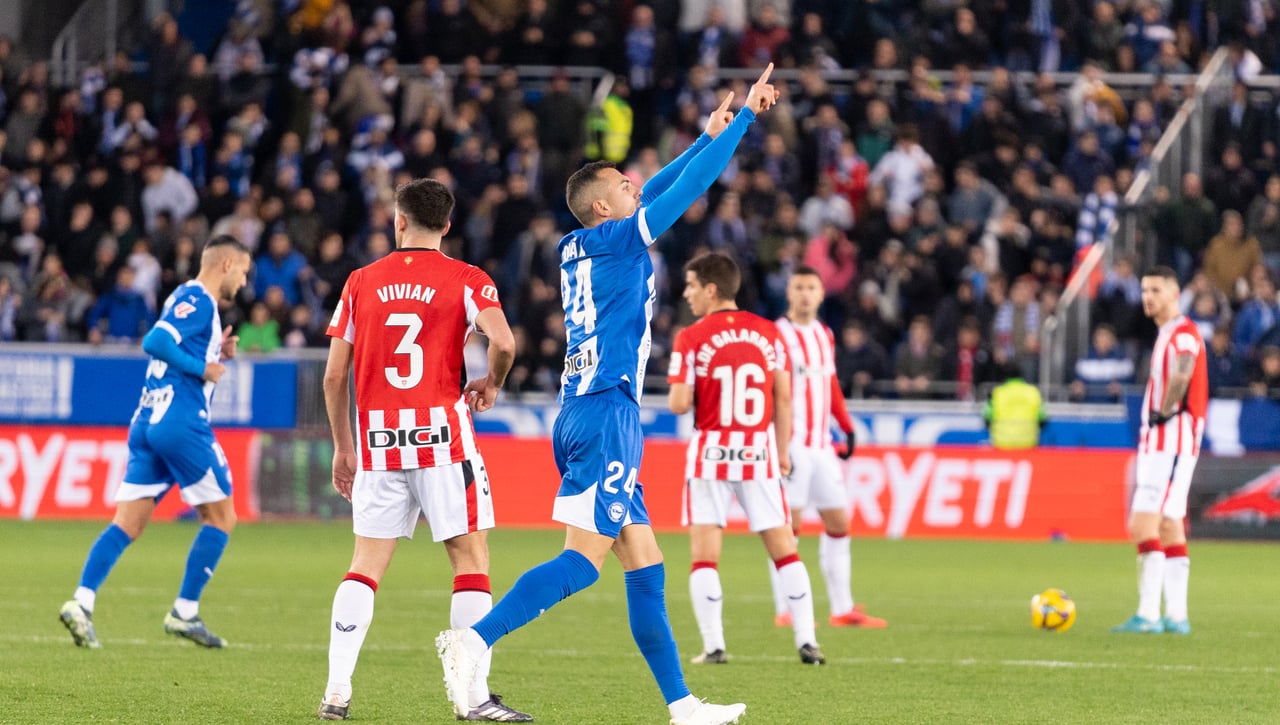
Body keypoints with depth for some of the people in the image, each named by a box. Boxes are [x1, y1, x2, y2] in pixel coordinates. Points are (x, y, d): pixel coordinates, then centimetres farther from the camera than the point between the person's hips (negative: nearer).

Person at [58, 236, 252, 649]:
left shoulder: (190, 299, 21)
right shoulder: (197, 300, -8)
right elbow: (156, 342, -21)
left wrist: (215, 353, 16)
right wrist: (203, 367, -13)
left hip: (147, 422, 9)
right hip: (180, 423, -9)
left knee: (127, 524, 1)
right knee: (221, 517, 3)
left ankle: (82, 601, -13)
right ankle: (185, 613, 2)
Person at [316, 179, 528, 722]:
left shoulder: (362, 282, 9)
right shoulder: (466, 280, 1)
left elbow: (334, 376, 8)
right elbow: (503, 341, -16)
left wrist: (343, 447, 18)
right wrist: (491, 383, 5)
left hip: (377, 439, 3)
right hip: (441, 433, -3)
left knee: (366, 565, 8)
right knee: (471, 559, 3)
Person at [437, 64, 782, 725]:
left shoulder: (577, 249, 17)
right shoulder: (618, 241, -5)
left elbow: (660, 191, 31)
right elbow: (689, 187, -5)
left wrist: (711, 136, 35)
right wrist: (745, 114, 3)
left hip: (583, 413, 9)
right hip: (606, 411, -9)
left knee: (645, 567, 7)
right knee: (584, 559, -15)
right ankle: (474, 639, -25)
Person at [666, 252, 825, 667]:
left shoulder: (691, 339, -7)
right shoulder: (769, 333, 4)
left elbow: (678, 404, -11)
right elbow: (784, 399, 5)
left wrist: (679, 392, 12)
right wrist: (782, 453, 14)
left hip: (711, 453, -3)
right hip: (759, 453, 3)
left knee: (704, 554, 2)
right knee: (783, 549, 8)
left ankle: (713, 645, -5)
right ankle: (807, 641, 4)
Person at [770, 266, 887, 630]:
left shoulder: (825, 335, 15)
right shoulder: (777, 335, -7)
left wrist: (847, 427, 13)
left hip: (821, 445, 7)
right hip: (791, 445, -7)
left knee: (838, 521, 6)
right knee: (789, 522, -7)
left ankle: (842, 609, 10)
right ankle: (785, 610, -3)